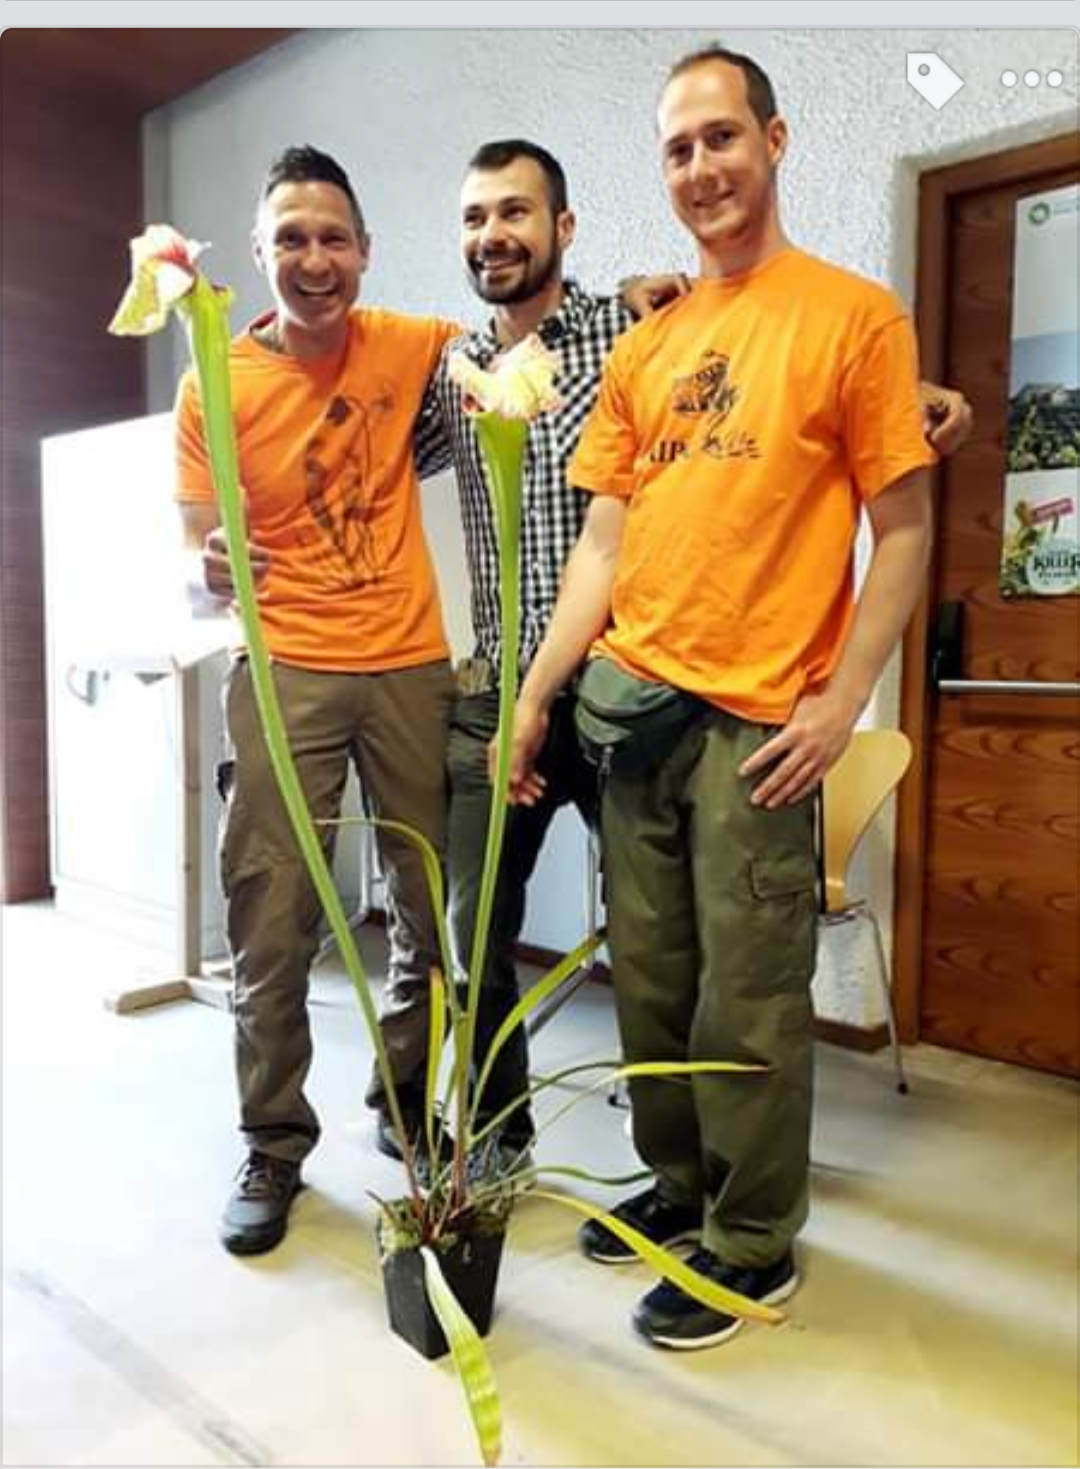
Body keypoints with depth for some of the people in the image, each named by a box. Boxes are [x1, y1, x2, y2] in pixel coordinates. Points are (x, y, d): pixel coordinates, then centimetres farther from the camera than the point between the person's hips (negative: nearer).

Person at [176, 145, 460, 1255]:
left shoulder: (405, 347, 4)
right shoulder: (215, 388, -3)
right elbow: (196, 564, -3)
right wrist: (211, 571, -28)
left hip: (412, 665, 3)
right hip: (285, 673, -2)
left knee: (432, 910, 7)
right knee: (271, 925, -4)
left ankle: (406, 1103, 29)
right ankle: (273, 1148, 15)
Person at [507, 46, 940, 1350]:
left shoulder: (853, 315, 0)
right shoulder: (642, 348, 14)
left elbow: (902, 529, -3)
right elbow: (603, 539, 12)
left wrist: (840, 703, -12)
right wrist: (538, 690, 5)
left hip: (756, 717, -5)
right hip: (628, 700, 5)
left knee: (747, 996, 1)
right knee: (650, 977, 13)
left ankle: (755, 1244, 21)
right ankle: (677, 1185, 32)